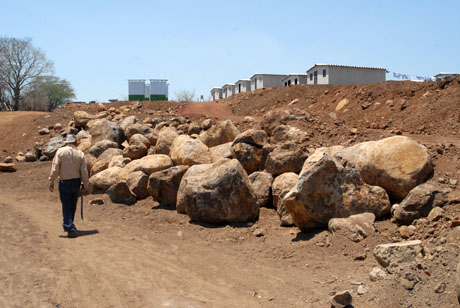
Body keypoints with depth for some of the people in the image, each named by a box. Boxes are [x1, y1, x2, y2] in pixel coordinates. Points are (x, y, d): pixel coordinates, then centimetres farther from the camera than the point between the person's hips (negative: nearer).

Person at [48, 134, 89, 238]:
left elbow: (55, 168, -10)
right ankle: (68, 225, 32)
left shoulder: (60, 151, -7)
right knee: (73, 205, 17)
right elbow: (84, 171, -2)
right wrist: (85, 186, 3)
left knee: (66, 206, 0)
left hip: (64, 182, -3)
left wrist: (51, 181, -2)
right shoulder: (80, 153, -1)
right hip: (77, 181, 3)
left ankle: (70, 228, -9)